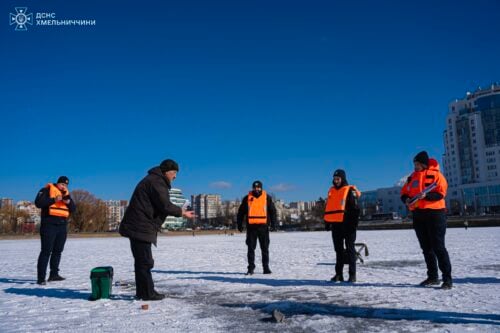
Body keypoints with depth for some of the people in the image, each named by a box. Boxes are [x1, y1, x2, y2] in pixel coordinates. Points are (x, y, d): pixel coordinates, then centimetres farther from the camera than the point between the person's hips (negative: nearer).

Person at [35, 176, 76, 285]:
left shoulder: (66, 194, 16)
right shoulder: (46, 190, -1)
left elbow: (73, 209, 10)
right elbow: (38, 203, -13)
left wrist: (68, 202, -10)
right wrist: (54, 200, -21)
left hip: (62, 226, 6)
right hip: (49, 225, -6)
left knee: (57, 251, 10)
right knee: (46, 251, -8)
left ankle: (54, 274, 20)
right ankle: (41, 278, -6)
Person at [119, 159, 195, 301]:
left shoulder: (153, 180, 20)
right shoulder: (157, 182, -14)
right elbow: (165, 206, -21)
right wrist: (182, 212, -10)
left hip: (138, 227, 11)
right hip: (140, 228, -11)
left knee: (142, 261, 14)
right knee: (145, 261, -5)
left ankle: (142, 292, 21)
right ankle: (148, 293, 1)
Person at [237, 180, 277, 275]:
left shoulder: (267, 198, 5)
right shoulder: (247, 198, 5)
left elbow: (273, 211, 6)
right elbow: (241, 212, 9)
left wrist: (273, 224, -2)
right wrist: (239, 224, 3)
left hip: (263, 226, 0)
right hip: (251, 227, 0)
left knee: (265, 248, 6)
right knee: (251, 248, 2)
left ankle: (266, 268, 17)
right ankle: (251, 268, 9)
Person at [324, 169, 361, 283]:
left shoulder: (350, 191, -4)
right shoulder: (331, 191, 15)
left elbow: (355, 208, -9)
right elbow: (328, 207, 19)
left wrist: (354, 223, -15)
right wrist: (327, 222, 15)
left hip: (347, 224, -6)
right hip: (335, 224, 6)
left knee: (350, 249, 0)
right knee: (338, 249, 11)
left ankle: (352, 274, 6)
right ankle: (338, 274, 17)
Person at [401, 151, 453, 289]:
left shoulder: (435, 174, -5)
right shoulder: (412, 177, 13)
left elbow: (440, 194, -13)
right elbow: (404, 193, 15)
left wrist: (426, 195, -28)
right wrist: (406, 200, -6)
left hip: (434, 214, -6)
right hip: (418, 215, 6)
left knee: (438, 247, -7)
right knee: (426, 248, 11)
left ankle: (447, 278, 0)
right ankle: (432, 277, 21)